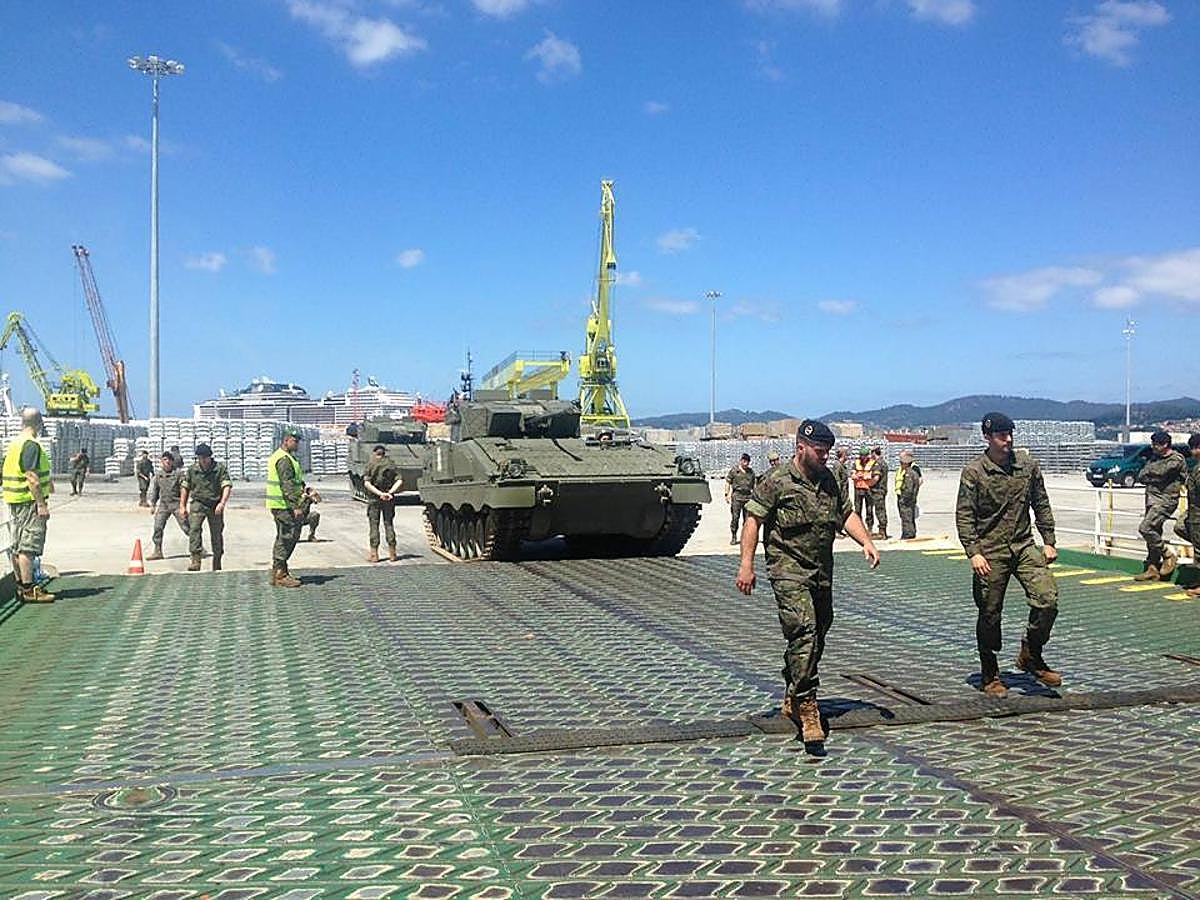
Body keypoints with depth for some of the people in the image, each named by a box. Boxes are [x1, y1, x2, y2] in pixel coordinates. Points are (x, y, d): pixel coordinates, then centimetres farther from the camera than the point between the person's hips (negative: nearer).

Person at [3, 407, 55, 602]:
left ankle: (21, 586, 20)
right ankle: (29, 590, -7)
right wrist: (42, 504, -21)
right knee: (29, 547, -8)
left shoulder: (14, 444, 15)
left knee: (17, 547, 13)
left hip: (14, 502, 10)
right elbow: (31, 477, -21)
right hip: (29, 501, -10)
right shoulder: (31, 445, -15)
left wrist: (46, 483, 36)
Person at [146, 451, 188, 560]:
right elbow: (155, 490, 19)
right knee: (158, 527, -1)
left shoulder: (179, 473, -6)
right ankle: (157, 551, 9)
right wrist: (153, 505, 15)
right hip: (163, 504, 4)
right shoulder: (159, 475, 9)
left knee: (186, 527, -5)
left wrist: (183, 506, -16)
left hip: (176, 503, -4)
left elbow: (183, 489, -9)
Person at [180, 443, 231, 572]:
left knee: (217, 534, 8)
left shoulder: (220, 468, -7)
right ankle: (195, 561, -23)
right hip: (198, 504, 1)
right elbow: (185, 487, 13)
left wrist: (222, 503, -29)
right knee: (194, 529, -20)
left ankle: (217, 565, 24)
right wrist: (182, 506, 9)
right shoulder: (193, 469, 3)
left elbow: (227, 486, -16)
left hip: (215, 505, -1)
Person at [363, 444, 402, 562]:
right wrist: (390, 492, -12)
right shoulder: (391, 465, 4)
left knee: (373, 525, 3)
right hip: (389, 500, 3)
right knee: (389, 524, 11)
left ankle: (374, 554, 2)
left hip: (374, 499, -3)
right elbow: (399, 480, -6)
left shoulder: (370, 465, -4)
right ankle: (392, 553, 11)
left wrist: (380, 494, -17)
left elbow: (367, 483, -15)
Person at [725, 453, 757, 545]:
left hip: (748, 496, 4)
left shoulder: (751, 472, 15)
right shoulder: (734, 470, 3)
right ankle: (733, 537, 0)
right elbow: (728, 482, 3)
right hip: (737, 496, -4)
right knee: (735, 517, -7)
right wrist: (727, 494, -6)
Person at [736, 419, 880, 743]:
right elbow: (753, 521, -7)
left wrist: (866, 542, 3)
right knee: (804, 632, -18)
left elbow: (847, 514, 20)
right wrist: (746, 565, -12)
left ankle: (792, 700, 29)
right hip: (789, 571, -7)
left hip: (822, 573, 7)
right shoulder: (776, 482, -8)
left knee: (817, 636, 12)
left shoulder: (832, 482, 12)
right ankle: (806, 706, -14)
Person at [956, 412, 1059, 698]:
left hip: (1024, 546, 3)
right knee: (990, 615, 4)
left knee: (1048, 599, -11)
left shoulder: (1028, 464, 5)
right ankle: (990, 676, 19)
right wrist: (973, 552, -16)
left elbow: (1041, 505, 13)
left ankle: (1031, 655, 12)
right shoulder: (973, 471, -7)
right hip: (990, 552, -3)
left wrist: (1049, 542, 9)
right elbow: (964, 515, -8)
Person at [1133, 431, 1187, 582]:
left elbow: (1161, 472, -20)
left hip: (1165, 500, -8)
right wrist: (1154, 479, -8)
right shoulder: (1154, 458, 16)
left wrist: (1149, 473, -1)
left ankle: (1168, 556, -5)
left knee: (1145, 528, -20)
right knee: (1153, 533, 9)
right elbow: (1141, 477, 9)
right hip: (1151, 499, 8)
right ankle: (1152, 569, 13)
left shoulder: (1176, 459, -8)